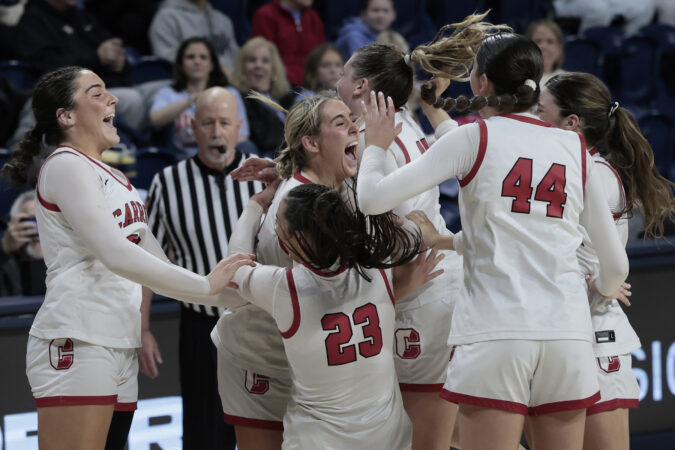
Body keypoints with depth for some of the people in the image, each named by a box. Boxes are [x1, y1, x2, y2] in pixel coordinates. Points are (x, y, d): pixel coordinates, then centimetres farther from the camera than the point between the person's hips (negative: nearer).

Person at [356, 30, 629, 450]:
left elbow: (373, 198, -3)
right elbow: (616, 265, 15)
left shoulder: (474, 137, 3)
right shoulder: (574, 147, 13)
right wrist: (602, 290, 39)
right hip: (568, 332, 3)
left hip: (496, 332, -3)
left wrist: (376, 145, 17)